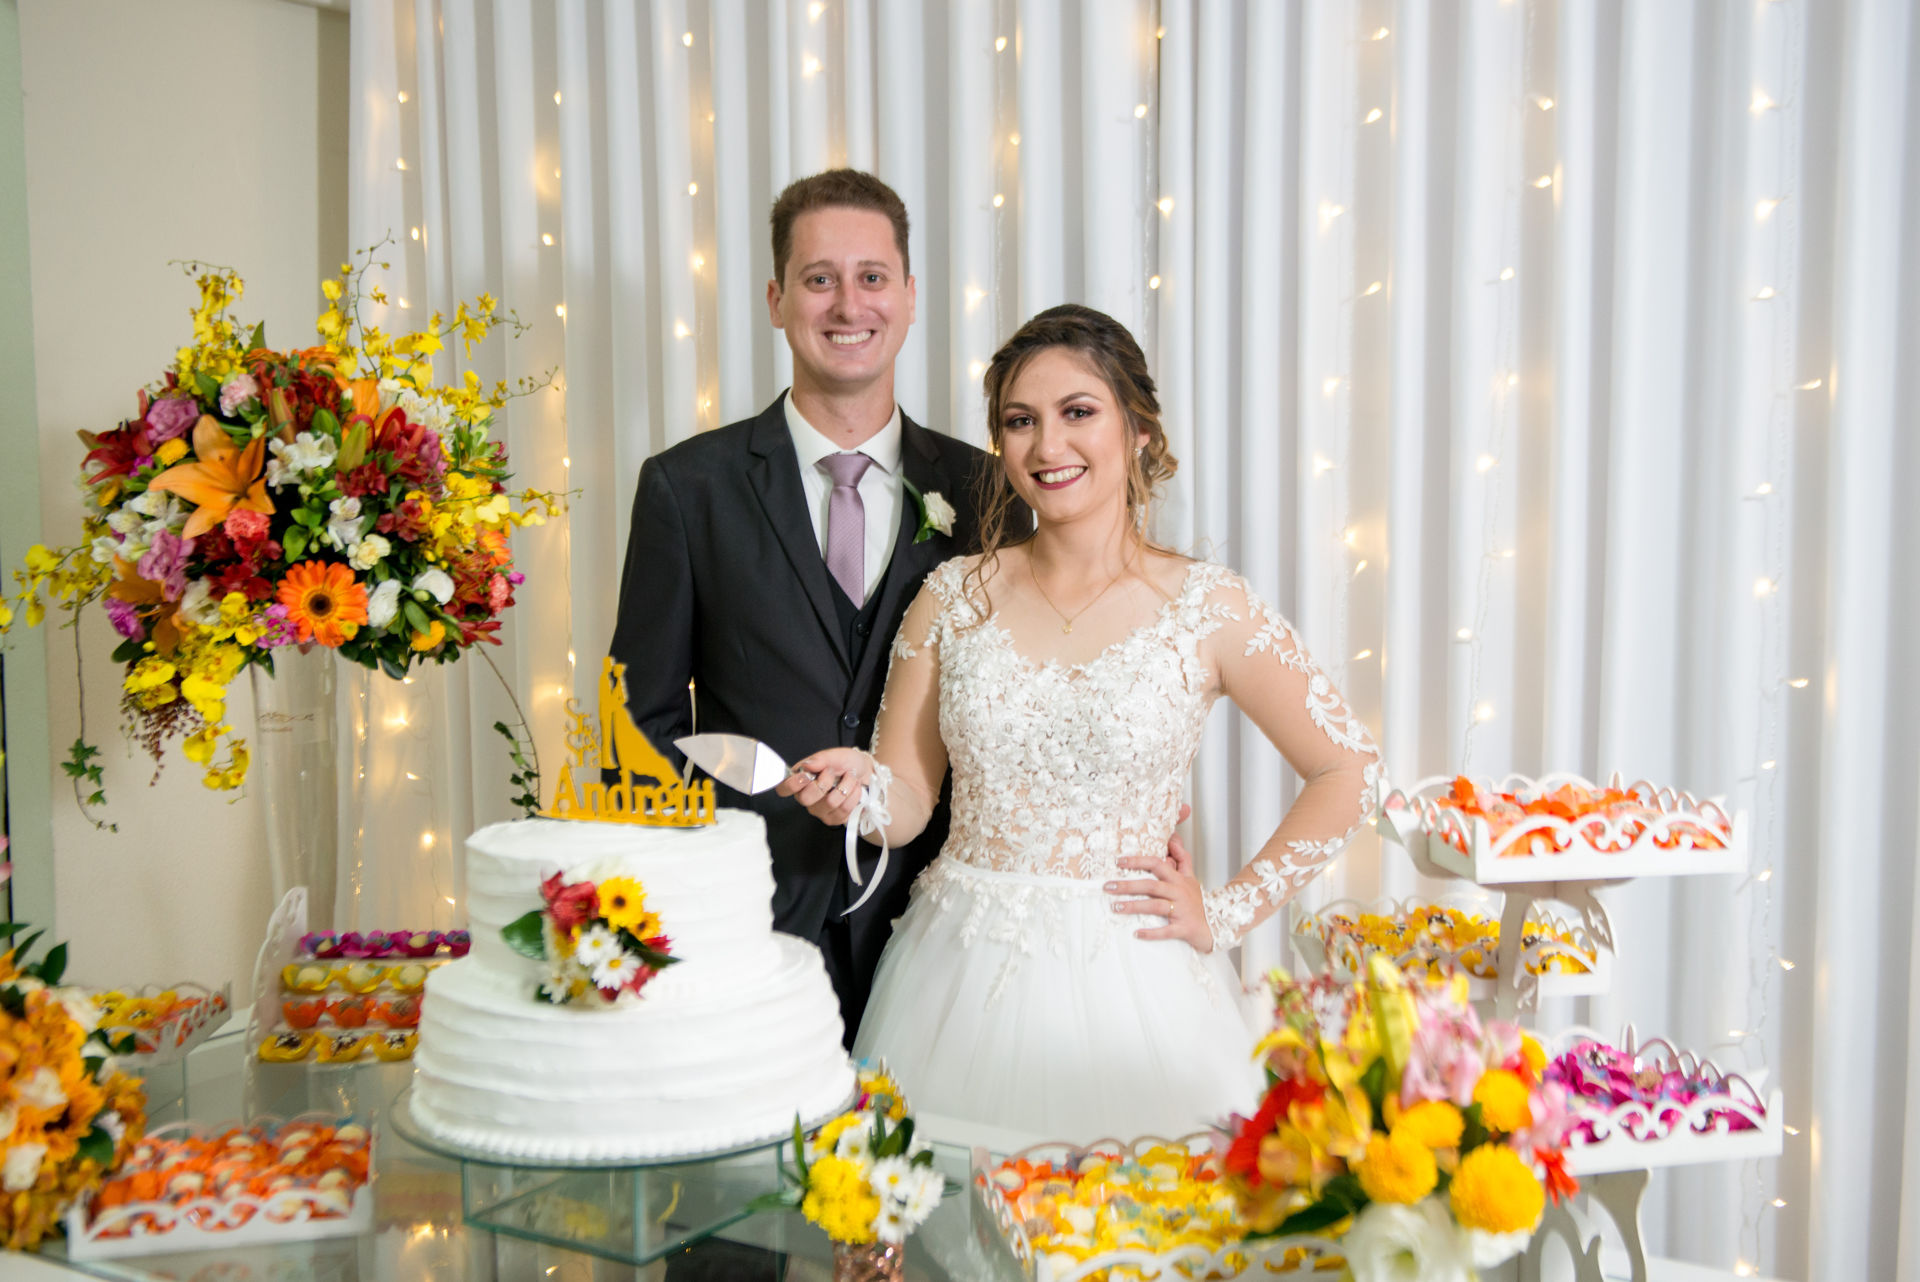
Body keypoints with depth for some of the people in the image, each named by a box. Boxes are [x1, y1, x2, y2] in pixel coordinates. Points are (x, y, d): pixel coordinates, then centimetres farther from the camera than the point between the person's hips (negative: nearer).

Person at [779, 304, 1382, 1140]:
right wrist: (861, 785, -17)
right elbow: (908, 800, 5)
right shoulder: (954, 596, 4)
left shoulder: (1208, 608, -3)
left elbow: (1348, 772, 2)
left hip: (1126, 984, -2)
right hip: (961, 978, 2)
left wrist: (1225, 914, 0)